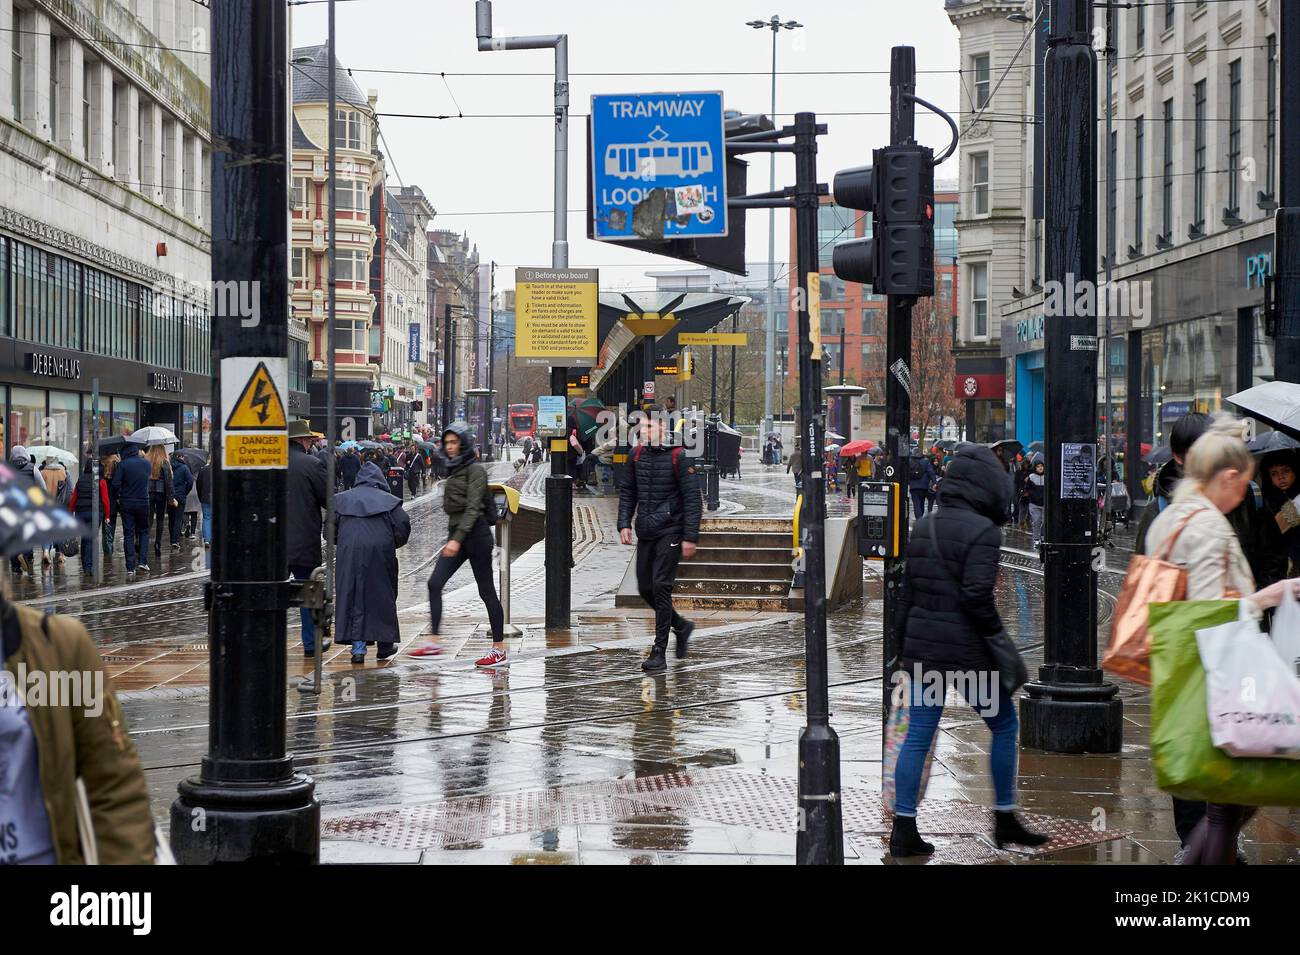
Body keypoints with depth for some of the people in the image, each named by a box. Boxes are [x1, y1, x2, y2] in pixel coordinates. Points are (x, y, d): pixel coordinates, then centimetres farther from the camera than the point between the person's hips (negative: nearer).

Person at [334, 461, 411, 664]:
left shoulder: (342, 499, 14)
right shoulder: (389, 500, 10)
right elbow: (403, 525, 0)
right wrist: (394, 544, 16)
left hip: (349, 551, 1)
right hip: (380, 552, 0)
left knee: (352, 596, 4)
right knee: (383, 596, 12)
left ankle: (358, 647, -4)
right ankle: (384, 644, 19)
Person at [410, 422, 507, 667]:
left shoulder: (475, 470, -10)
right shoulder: (454, 469, 16)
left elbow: (473, 508, -18)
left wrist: (457, 539, -26)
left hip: (475, 533, -8)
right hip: (456, 534, 8)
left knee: (486, 591, -3)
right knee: (435, 583, -5)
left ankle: (499, 650, 3)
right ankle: (433, 641, -4)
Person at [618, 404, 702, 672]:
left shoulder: (678, 457, -10)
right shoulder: (637, 455, 7)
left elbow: (692, 498, -10)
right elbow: (627, 492, 15)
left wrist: (690, 537, -14)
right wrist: (624, 524, 3)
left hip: (670, 532, -6)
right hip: (645, 533, 6)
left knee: (660, 587, -11)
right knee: (645, 589, 9)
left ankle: (659, 652, -5)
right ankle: (681, 626, 32)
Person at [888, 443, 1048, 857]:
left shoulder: (923, 527, 10)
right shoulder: (982, 531, -12)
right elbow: (977, 593, -20)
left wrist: (904, 641, 19)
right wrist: (997, 635, -7)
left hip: (922, 645, 7)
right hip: (966, 650, -7)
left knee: (918, 735, 7)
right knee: (1004, 725, 11)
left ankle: (903, 829, 7)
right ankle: (1005, 820, 18)